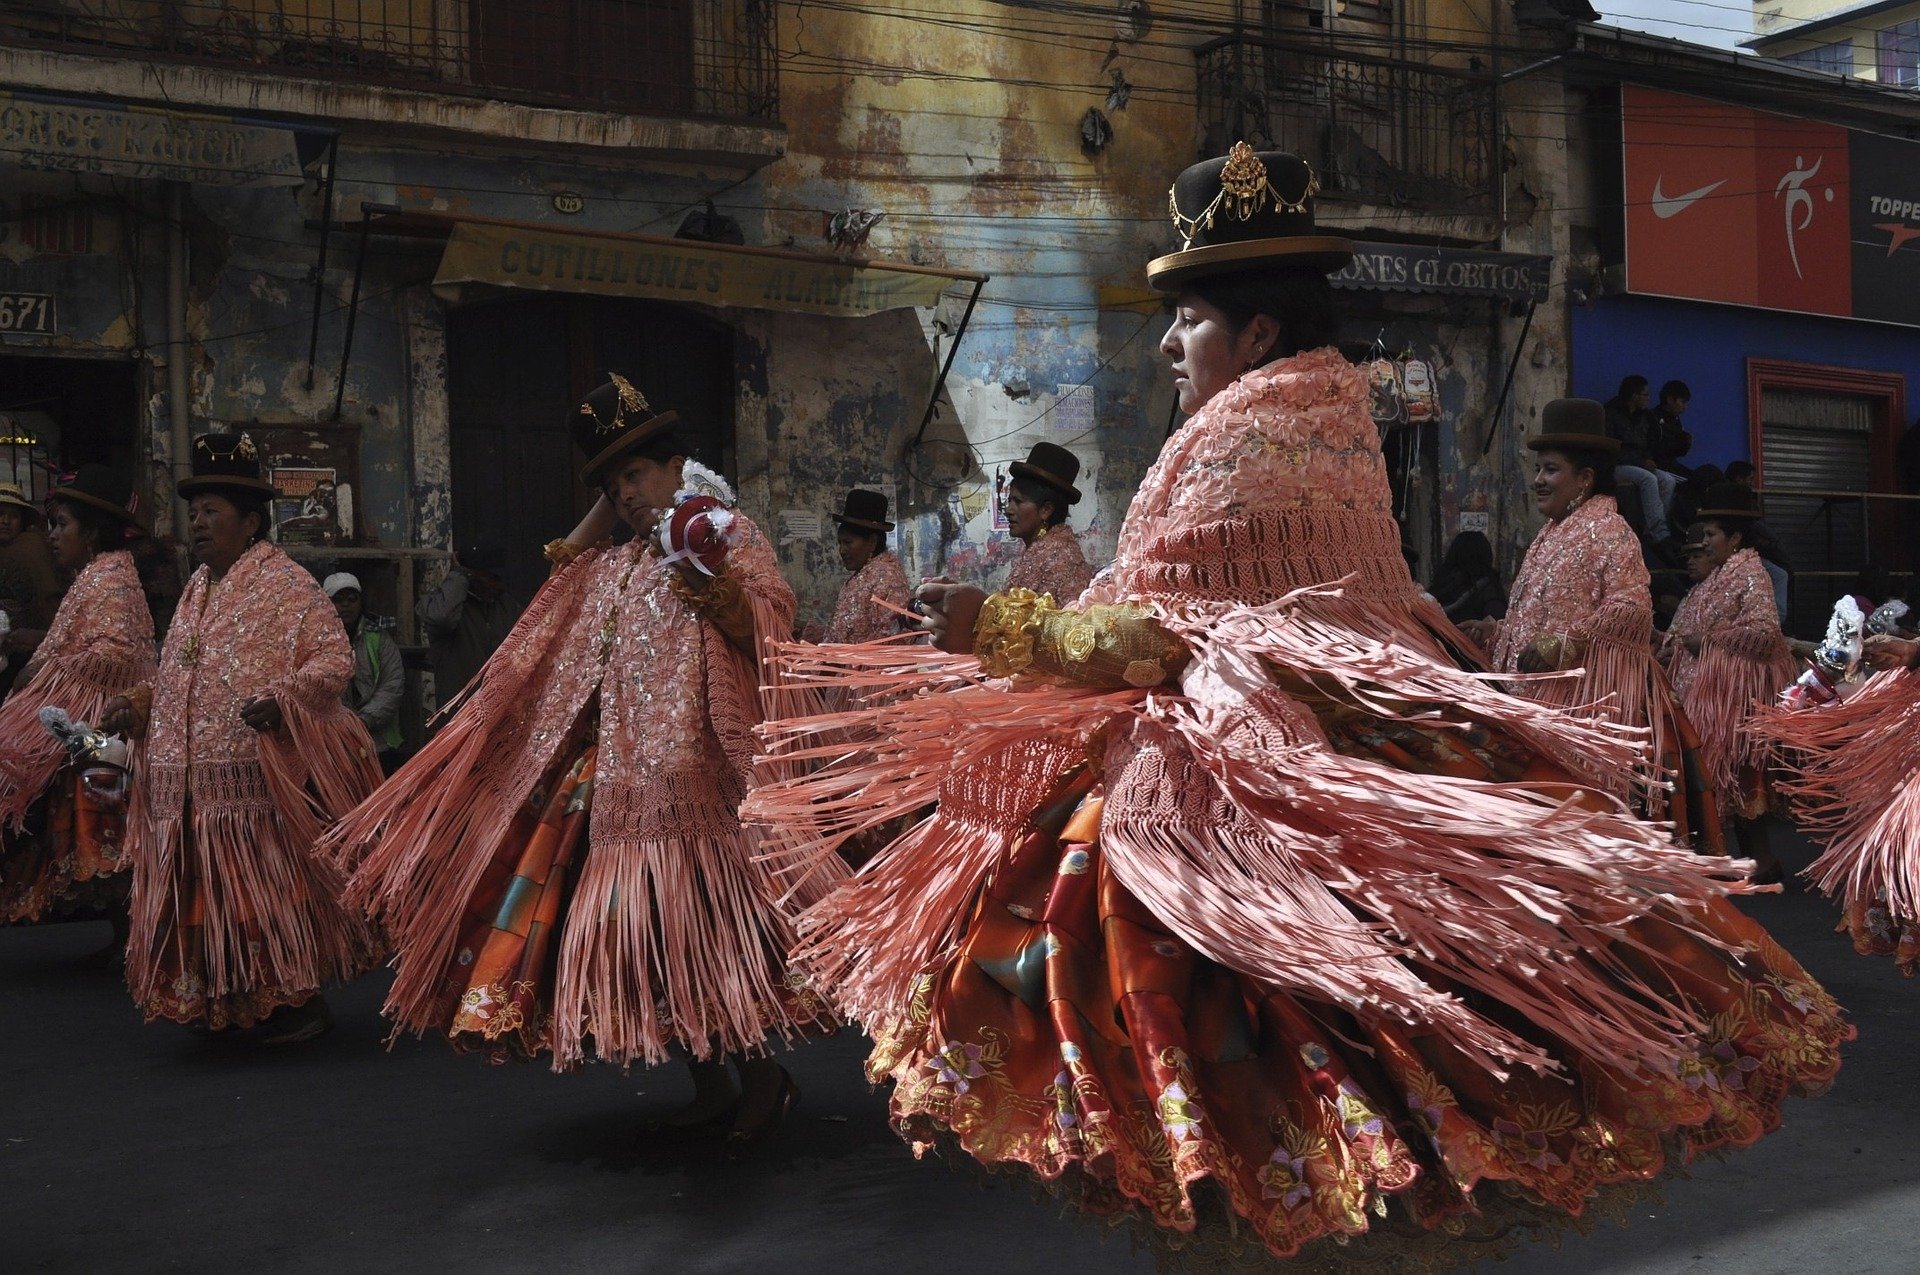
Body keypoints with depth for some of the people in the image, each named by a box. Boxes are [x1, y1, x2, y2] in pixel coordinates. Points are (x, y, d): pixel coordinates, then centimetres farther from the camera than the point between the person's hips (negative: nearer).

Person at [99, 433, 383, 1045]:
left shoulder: (286, 583, -4)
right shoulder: (196, 591, 18)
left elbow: (336, 659, -12)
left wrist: (281, 697, -26)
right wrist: (136, 704, 11)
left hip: (260, 776, -7)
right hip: (189, 783, 7)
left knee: (268, 890, -4)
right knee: (205, 898, 9)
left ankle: (300, 1003, 8)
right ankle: (228, 1003, 22)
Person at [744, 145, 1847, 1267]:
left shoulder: (1248, 438, -15)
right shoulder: (1333, 417, 13)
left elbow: (1166, 637, -19)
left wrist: (1006, 627, -16)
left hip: (1254, 763, -10)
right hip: (1358, 732, 10)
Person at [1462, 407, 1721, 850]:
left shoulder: (1607, 529, -8)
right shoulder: (1552, 534, 19)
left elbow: (1631, 607, -19)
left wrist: (1558, 644, -22)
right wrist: (1493, 633, 12)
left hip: (1593, 692, -9)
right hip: (1548, 692, 9)